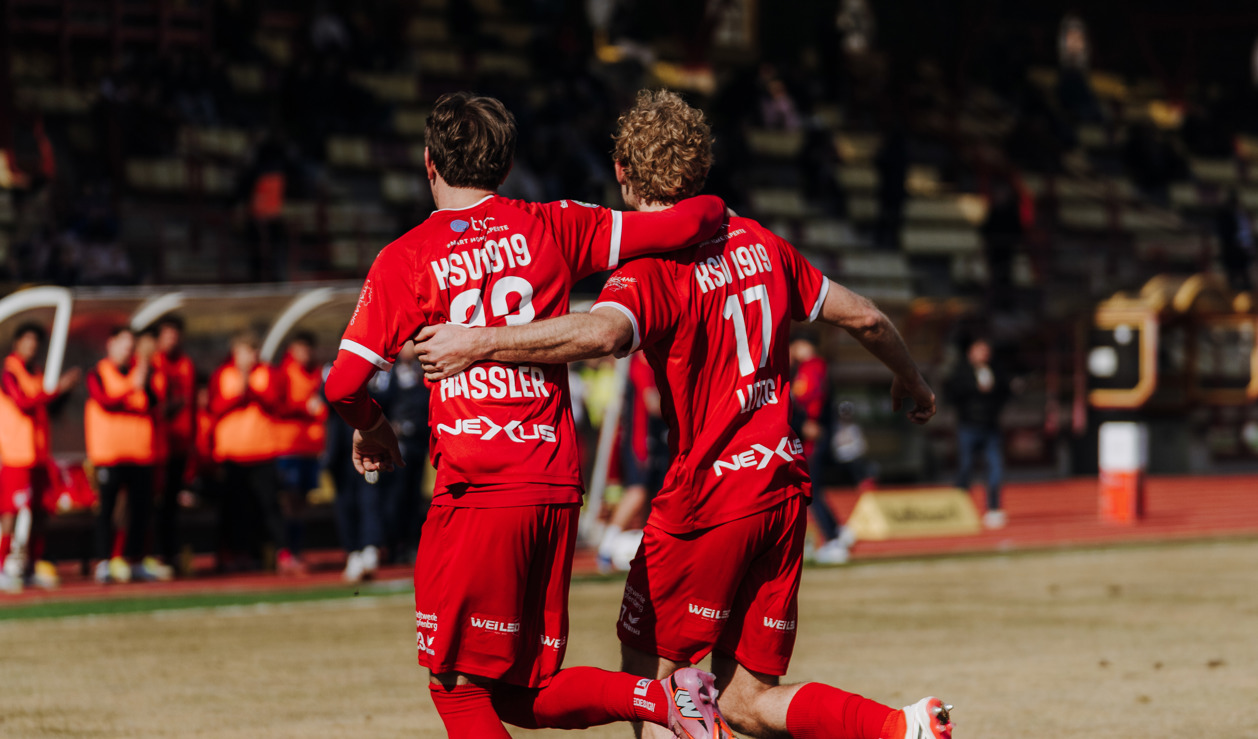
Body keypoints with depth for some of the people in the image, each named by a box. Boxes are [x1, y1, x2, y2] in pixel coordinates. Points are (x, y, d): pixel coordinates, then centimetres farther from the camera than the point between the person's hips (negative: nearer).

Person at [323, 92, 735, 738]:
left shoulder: (405, 259, 1)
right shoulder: (550, 228, 9)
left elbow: (344, 385, -2)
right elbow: (683, 225, 7)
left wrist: (371, 428, 20)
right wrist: (713, 210, 30)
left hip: (474, 493, -5)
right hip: (556, 490, 5)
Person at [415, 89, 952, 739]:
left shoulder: (653, 265, -11)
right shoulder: (755, 242, 10)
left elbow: (601, 332, -35)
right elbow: (862, 317, 18)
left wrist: (479, 342, -29)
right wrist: (911, 379, 37)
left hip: (705, 501, -7)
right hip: (782, 490, 7)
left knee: (647, 679, 5)